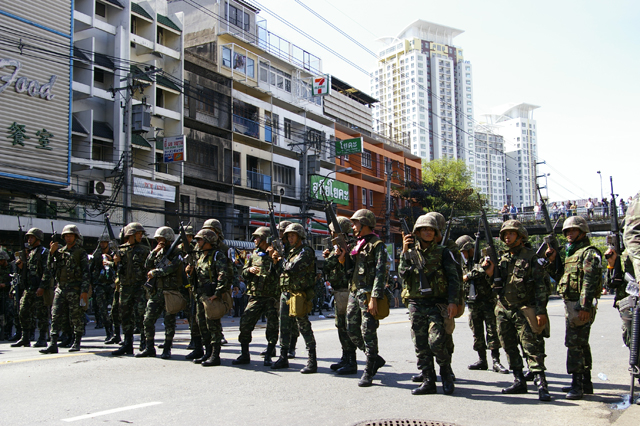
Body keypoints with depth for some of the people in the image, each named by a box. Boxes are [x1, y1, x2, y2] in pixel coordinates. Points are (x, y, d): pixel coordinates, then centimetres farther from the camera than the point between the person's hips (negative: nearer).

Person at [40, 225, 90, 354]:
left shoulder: (81, 253, 1)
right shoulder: (60, 251, 16)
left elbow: (86, 273, -4)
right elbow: (51, 267, 11)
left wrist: (85, 290, -13)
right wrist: (52, 252, -2)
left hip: (75, 289, -5)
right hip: (60, 288, 5)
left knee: (76, 317, 1)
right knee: (56, 315, -2)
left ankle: (76, 343, 11)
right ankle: (53, 344, -2)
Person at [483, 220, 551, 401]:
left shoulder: (531, 256, -4)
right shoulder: (503, 258, 14)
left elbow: (540, 285, -8)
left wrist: (541, 311, -15)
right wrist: (490, 271, -6)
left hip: (524, 309, -7)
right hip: (503, 309, 7)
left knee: (532, 347, -11)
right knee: (509, 347, 10)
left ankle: (541, 384, -10)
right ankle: (519, 382, 20)